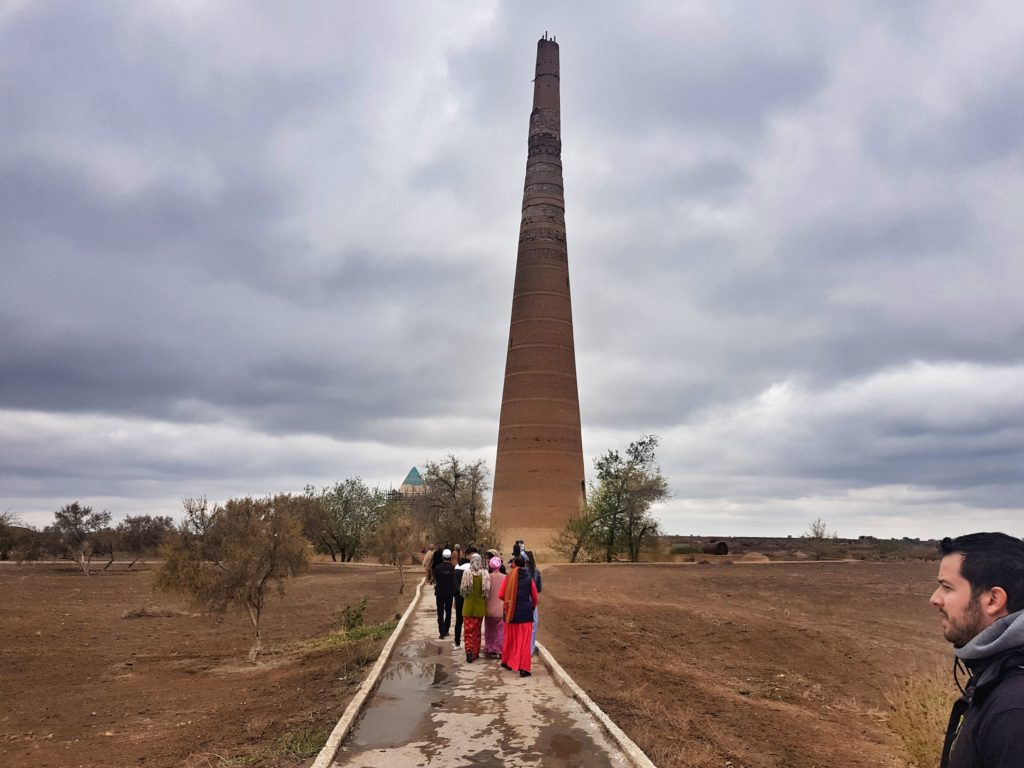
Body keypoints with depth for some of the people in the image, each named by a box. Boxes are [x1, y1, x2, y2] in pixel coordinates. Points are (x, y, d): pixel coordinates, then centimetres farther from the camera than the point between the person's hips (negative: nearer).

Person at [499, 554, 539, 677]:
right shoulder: (529, 579, -2)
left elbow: (501, 595, -3)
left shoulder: (508, 578, -4)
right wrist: (532, 607, 24)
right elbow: (535, 598, 4)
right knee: (524, 640, 2)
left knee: (510, 638, 19)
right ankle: (523, 668, -4)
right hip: (525, 612, -1)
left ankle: (507, 662, 33)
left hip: (511, 612, 1)